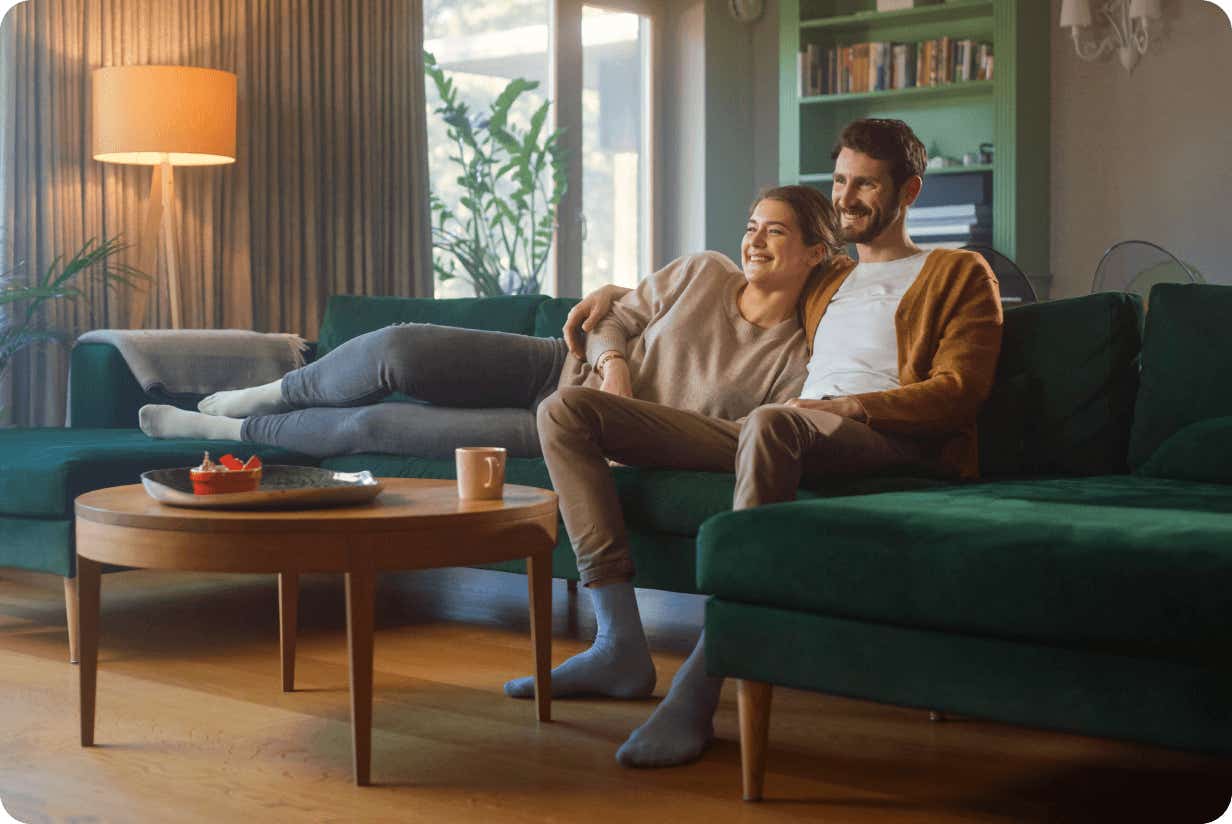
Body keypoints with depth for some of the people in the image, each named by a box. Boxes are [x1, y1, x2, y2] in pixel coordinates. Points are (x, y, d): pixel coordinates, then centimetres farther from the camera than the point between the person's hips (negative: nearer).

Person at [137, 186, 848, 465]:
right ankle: (264, 396, 10)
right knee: (396, 350, -18)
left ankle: (228, 431, 10)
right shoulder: (704, 275, 1)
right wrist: (614, 367, -13)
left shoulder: (795, 364, -11)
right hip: (555, 367, 4)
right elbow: (619, 315, 9)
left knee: (375, 427, -11)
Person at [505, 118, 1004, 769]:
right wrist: (622, 294, 34)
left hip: (883, 440, -7)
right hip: (783, 437, 7)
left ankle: (697, 691, -44)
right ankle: (622, 647, -20)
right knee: (566, 410, -6)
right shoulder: (823, 281, 35)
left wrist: (851, 404, -16)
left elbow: (958, 392, 0)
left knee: (771, 423, -45)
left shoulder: (959, 274, 16)